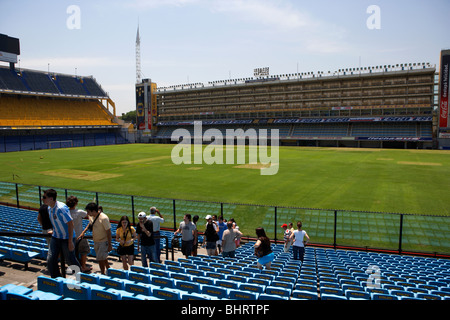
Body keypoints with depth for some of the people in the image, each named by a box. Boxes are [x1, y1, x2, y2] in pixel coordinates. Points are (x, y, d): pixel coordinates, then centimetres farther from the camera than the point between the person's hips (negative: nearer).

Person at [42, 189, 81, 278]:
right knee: (50, 260, 3)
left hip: (66, 238, -8)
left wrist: (70, 242, -24)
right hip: (55, 237, 8)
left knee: (70, 260, 2)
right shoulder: (49, 208, 2)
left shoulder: (61, 208, -25)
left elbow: (70, 223, -25)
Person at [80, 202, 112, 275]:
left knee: (100, 259, -7)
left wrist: (110, 245, -20)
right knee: (103, 258, 19)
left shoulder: (104, 218, -25)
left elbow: (108, 232, -21)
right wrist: (84, 232, 6)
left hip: (104, 241, -8)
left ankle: (103, 274, 10)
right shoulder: (91, 216, -2)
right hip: (96, 241, 8)